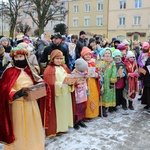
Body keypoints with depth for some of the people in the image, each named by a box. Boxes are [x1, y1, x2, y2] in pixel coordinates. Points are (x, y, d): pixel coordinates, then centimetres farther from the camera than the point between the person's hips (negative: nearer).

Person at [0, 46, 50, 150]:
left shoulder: (29, 70, 9)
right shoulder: (9, 72, -6)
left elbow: (37, 83, 18)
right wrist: (17, 93, -31)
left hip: (31, 104, 5)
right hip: (18, 105, -4)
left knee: (32, 127, 15)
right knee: (19, 129, 4)